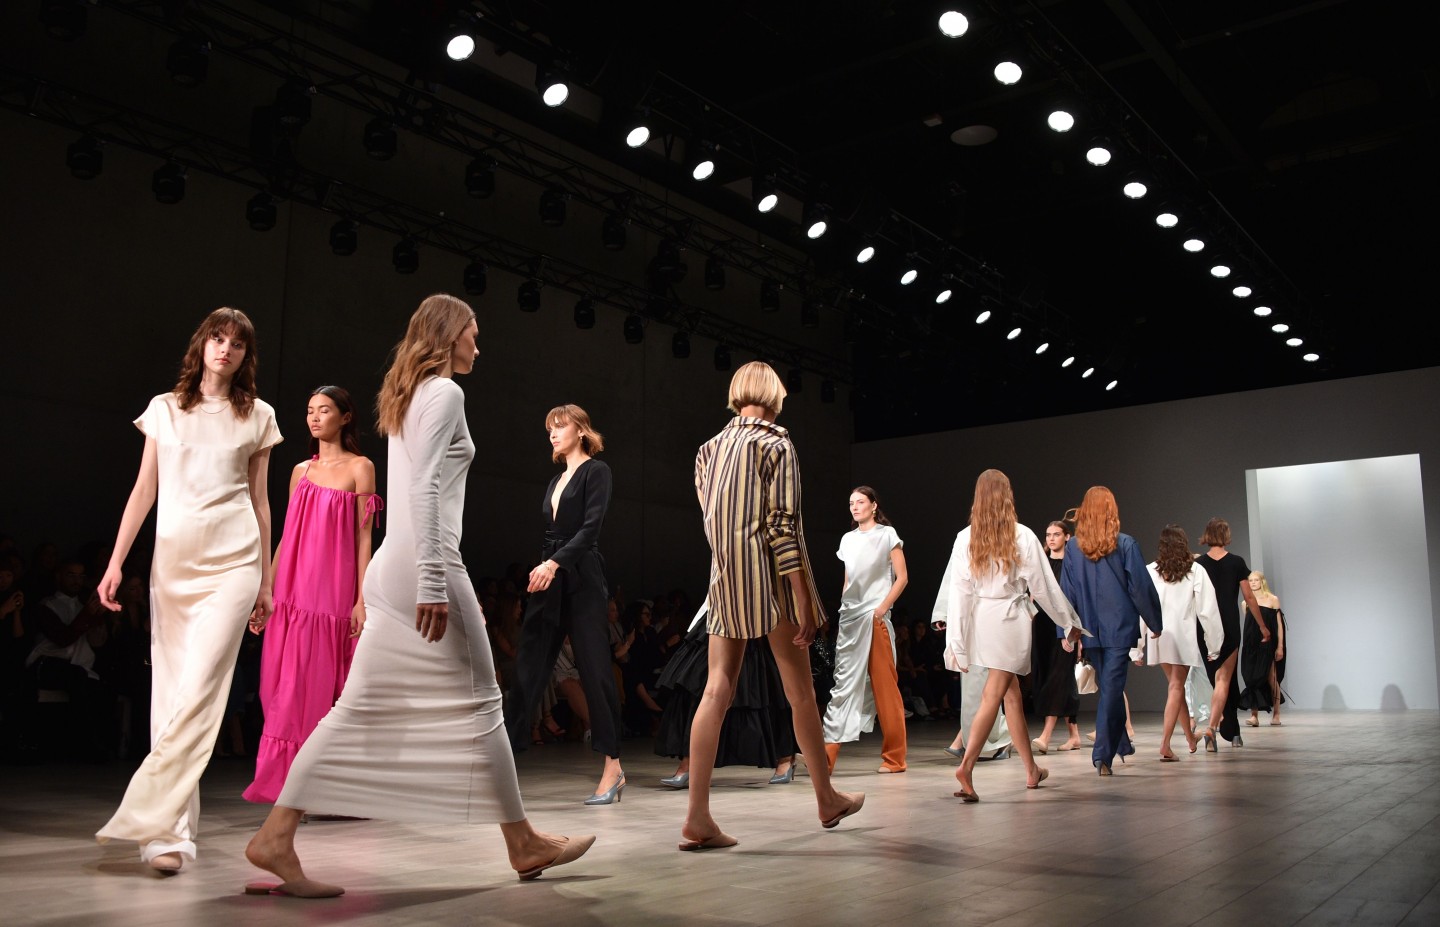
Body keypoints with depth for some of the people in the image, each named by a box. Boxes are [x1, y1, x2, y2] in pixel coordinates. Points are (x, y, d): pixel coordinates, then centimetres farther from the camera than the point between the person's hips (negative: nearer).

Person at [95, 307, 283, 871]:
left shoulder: (257, 416, 9)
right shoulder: (165, 409, 11)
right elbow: (144, 491, 11)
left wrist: (266, 580, 10)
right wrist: (116, 562, 4)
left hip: (231, 561, -2)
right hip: (172, 557, 2)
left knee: (199, 688, -14)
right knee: (170, 691, 1)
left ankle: (149, 820, -13)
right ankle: (176, 832, 6)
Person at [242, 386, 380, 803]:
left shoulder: (360, 467, 2)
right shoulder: (301, 471, 15)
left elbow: (364, 538, -3)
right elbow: (287, 536, 14)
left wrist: (362, 599, -9)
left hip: (335, 592, -4)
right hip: (294, 591, 4)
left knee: (324, 685, -3)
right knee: (291, 686, 1)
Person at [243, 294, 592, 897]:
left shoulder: (406, 398, 21)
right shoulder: (445, 392, -7)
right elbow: (424, 489, -18)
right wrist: (433, 582, -22)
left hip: (390, 569, 9)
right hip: (426, 563, -9)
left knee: (360, 710, 6)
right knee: (478, 702, 0)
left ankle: (276, 836, 4)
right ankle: (523, 845, 12)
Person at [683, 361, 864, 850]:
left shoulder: (708, 449, 12)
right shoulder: (775, 444, -7)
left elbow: (711, 518, 11)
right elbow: (782, 524, -14)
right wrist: (804, 600, -14)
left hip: (724, 580, 5)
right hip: (770, 579, -5)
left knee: (716, 691, -1)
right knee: (800, 690, 9)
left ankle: (697, 815, -7)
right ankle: (827, 799, 24)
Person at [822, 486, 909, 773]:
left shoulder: (887, 534, 0)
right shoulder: (848, 539, 15)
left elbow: (902, 577, -4)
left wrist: (882, 609, -13)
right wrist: (843, 614, 11)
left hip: (874, 617, -5)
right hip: (849, 617, 5)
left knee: (884, 685, -2)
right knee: (844, 682, 0)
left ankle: (894, 757, 7)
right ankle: (827, 755, -4)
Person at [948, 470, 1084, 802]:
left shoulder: (965, 538, -1)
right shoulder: (1023, 537, -7)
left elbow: (959, 591, -3)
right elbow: (1043, 586, -2)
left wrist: (956, 641, 0)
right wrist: (1070, 623, 11)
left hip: (980, 620, 4)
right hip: (1011, 619, -4)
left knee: (1012, 692, 17)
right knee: (993, 695, -5)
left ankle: (1032, 770, 27)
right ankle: (966, 765, -19)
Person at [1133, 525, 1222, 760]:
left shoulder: (1149, 572, -2)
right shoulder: (1196, 571, -5)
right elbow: (1207, 611, -5)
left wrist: (1137, 649, 4)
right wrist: (1213, 644, 4)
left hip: (1159, 637, 3)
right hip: (1184, 637, -3)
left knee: (1175, 685, 19)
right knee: (1176, 687, 1)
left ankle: (1190, 738, 34)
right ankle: (1165, 744, -9)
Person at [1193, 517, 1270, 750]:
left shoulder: (1198, 563, 1)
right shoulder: (1237, 562, -2)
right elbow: (1248, 597, 0)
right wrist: (1263, 626, 10)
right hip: (1230, 628, -2)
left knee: (1220, 679, 15)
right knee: (1224, 679, -2)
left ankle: (1233, 733, 23)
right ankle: (1211, 726, -22)